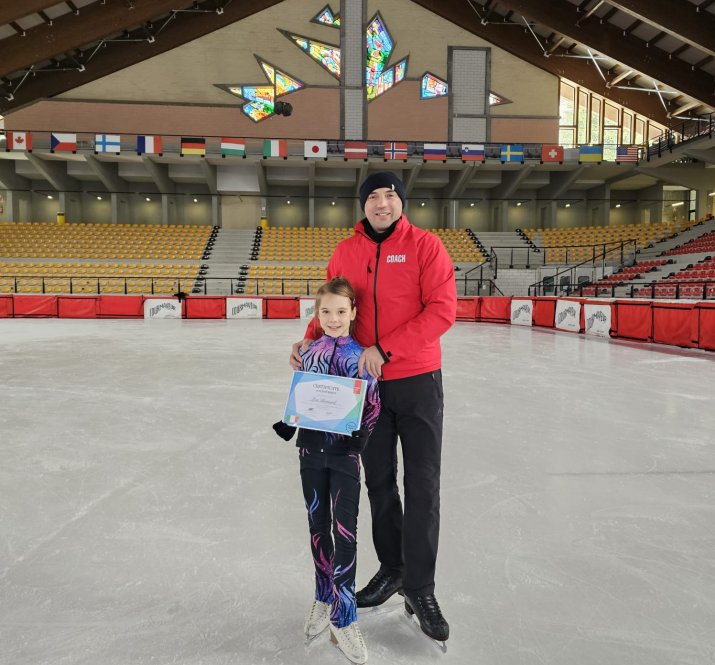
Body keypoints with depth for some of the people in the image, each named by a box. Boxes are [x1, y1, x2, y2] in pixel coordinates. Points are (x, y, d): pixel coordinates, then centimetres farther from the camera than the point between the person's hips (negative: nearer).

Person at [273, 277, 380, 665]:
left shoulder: (360, 357, -9)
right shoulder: (309, 353, 2)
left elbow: (372, 409, -8)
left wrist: (358, 444, -19)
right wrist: (286, 424, -4)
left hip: (344, 454, -4)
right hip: (312, 450, 4)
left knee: (344, 532, 2)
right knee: (317, 526, 15)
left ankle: (342, 617, 17)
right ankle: (324, 597, 35)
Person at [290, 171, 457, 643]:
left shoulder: (426, 245, -6)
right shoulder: (346, 252, 5)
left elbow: (442, 310, -15)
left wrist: (384, 349, -21)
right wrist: (310, 341, -10)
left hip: (418, 380, -3)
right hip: (366, 382, 4)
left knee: (423, 486, 2)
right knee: (379, 481, 14)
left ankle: (420, 590, 17)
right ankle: (392, 569, 33)